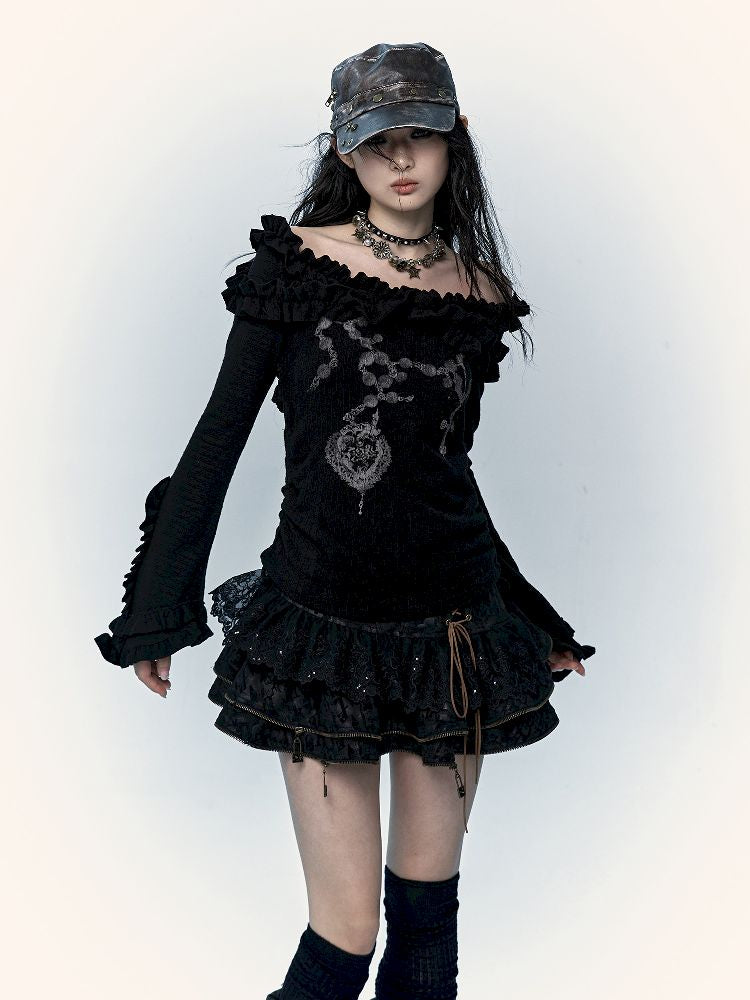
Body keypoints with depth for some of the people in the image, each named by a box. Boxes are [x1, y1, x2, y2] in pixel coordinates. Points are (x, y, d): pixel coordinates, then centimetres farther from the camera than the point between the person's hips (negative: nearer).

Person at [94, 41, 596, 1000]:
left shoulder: (480, 295, 7)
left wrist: (532, 619, 22)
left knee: (427, 913, 11)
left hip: (451, 632, 3)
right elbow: (220, 436, -1)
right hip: (321, 631, -3)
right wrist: (158, 609, -3)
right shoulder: (298, 258, -1)